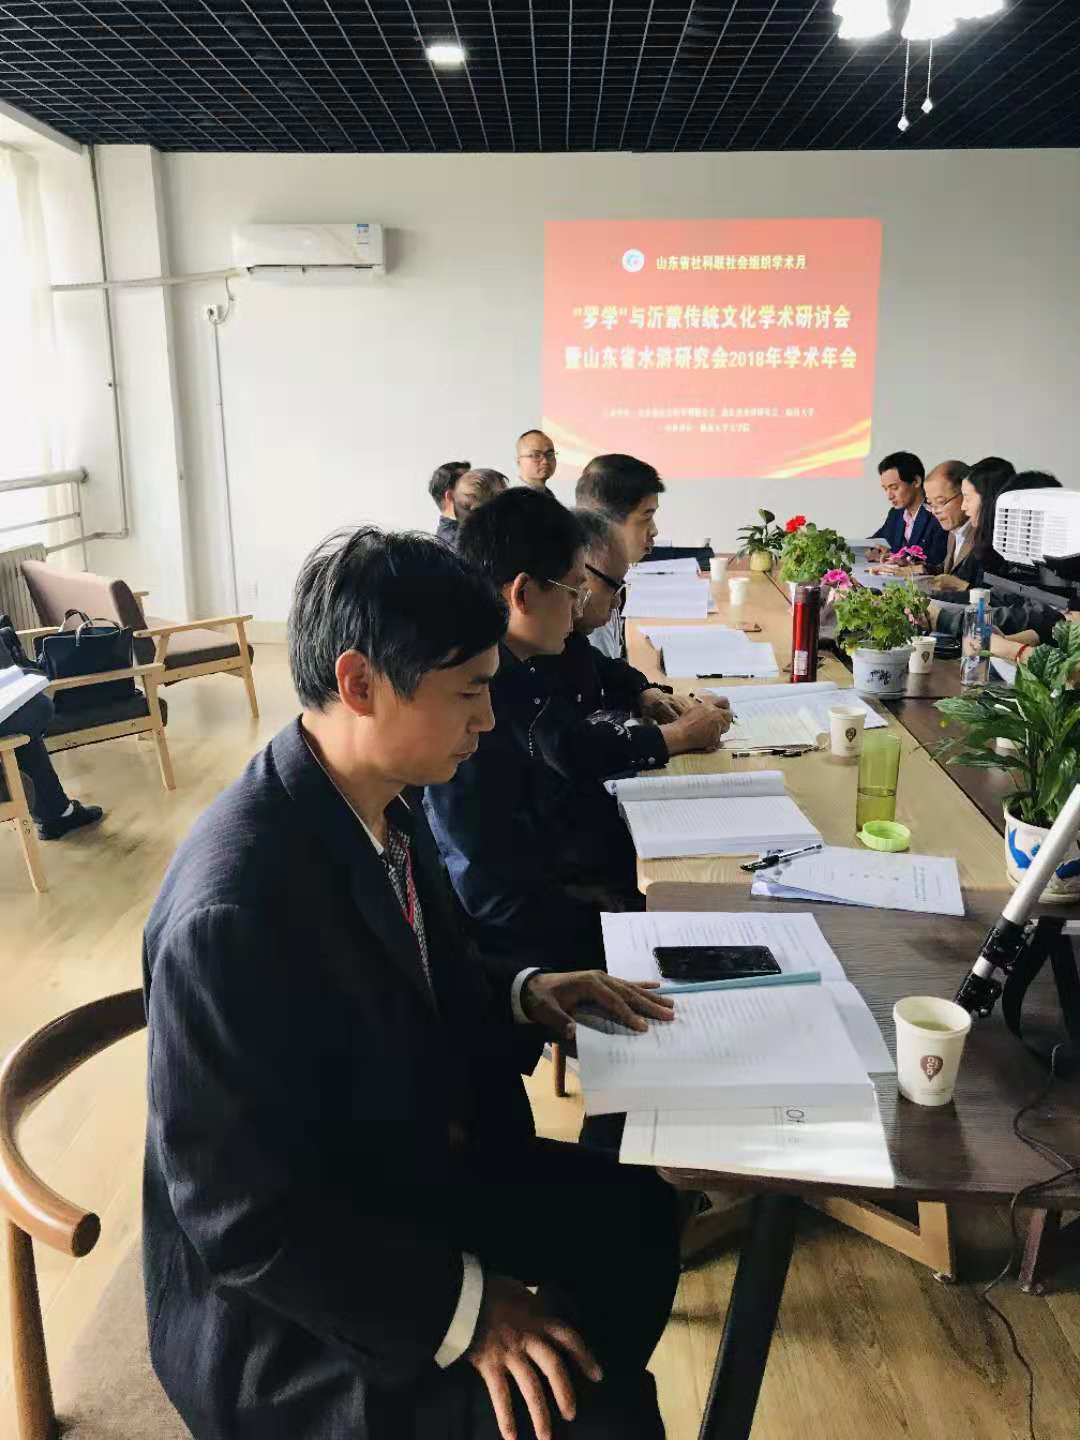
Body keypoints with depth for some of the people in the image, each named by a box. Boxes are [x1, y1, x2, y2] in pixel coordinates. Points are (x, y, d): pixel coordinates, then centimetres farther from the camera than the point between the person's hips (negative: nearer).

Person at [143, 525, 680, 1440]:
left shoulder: (385, 804, -7)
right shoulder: (234, 908, -33)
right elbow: (244, 1222, -26)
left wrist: (519, 996, -3)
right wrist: (461, 1307, -23)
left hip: (398, 1169, 8)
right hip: (282, 1304, -8)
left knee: (636, 1213, 17)